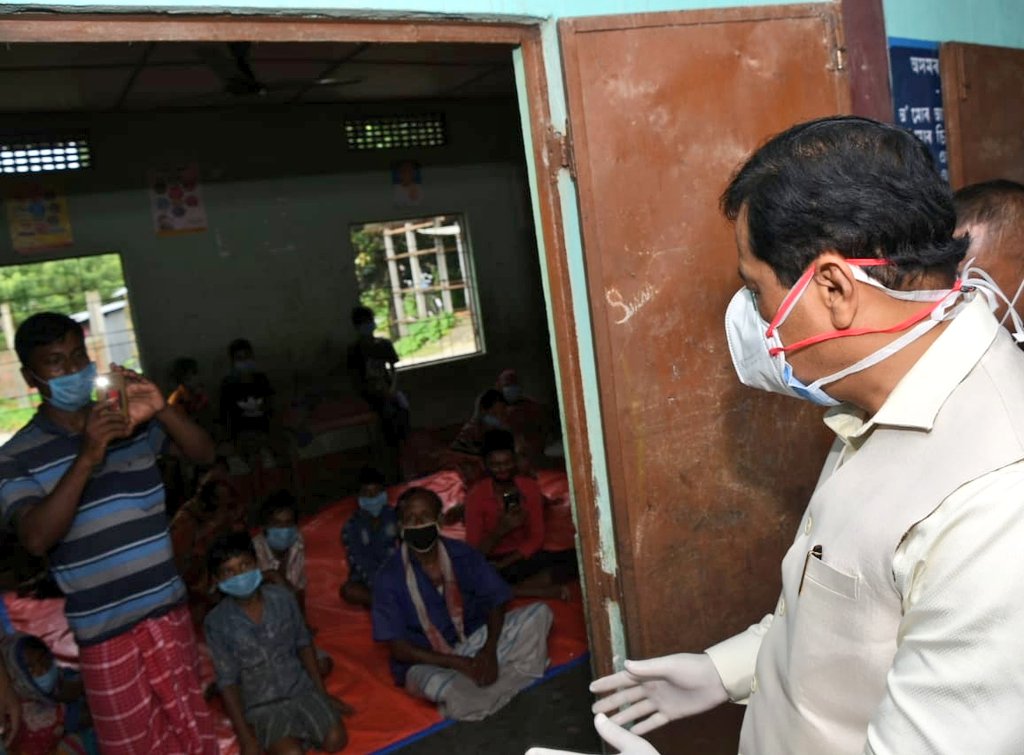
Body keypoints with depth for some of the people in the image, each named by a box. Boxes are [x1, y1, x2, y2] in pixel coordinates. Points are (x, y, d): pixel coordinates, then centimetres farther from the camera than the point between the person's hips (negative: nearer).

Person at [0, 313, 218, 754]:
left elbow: (204, 454, -5)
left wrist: (161, 411, -24)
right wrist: (86, 458, -30)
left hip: (167, 608, 2)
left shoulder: (136, 423, 0)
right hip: (103, 627, -2)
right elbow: (36, 539, -20)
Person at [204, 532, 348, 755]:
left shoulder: (282, 597, -5)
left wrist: (323, 693, 6)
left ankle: (299, 732, 13)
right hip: (261, 705, -3)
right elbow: (227, 682, -9)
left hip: (301, 688, 3)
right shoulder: (217, 622, -12)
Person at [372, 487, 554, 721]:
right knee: (448, 690, -39)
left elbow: (496, 602, -4)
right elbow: (399, 649, -16)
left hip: (472, 642, 4)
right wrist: (460, 663, -23)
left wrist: (489, 650, -23)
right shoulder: (389, 578, -17)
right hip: (425, 662, -3)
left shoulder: (463, 555, -8)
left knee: (539, 613, -13)